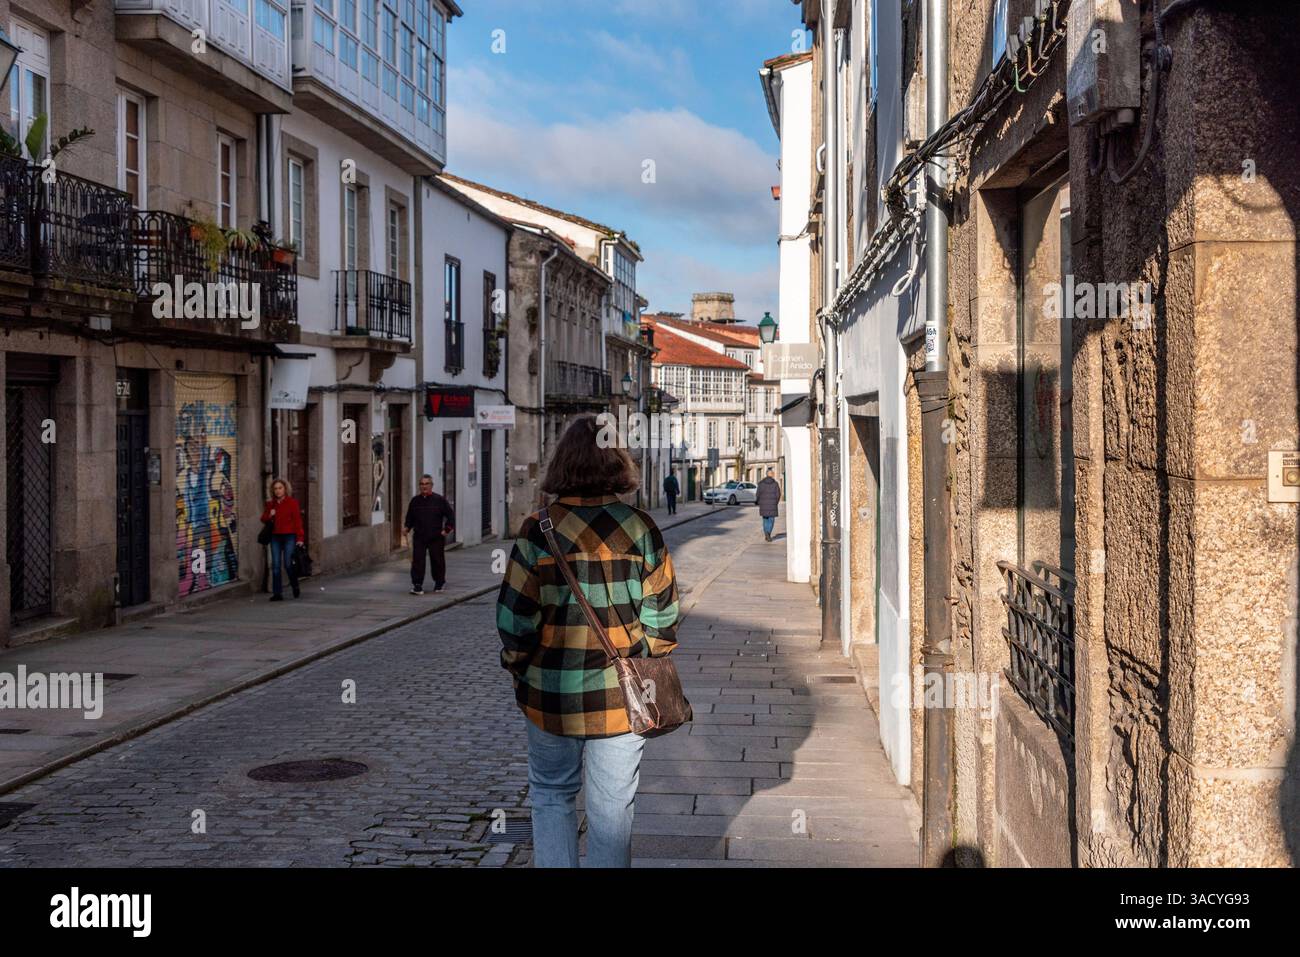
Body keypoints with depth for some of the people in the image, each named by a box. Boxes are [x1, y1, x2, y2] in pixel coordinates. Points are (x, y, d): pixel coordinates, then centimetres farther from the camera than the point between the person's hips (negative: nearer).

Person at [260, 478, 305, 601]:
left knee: (288, 564, -6)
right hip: (275, 536, 4)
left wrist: (300, 537, -13)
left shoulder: (292, 502, -2)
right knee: (275, 565, 0)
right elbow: (263, 519, 19)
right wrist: (269, 515, -4)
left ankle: (296, 590, 17)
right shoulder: (271, 504, 12)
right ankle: (277, 593, 2)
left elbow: (297, 520, -6)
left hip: (289, 536, -4)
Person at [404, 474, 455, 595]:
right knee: (417, 561, -7)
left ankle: (439, 583, 25)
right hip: (419, 537, 2)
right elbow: (410, 517, 20)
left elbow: (451, 514, 3)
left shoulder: (439, 500, 0)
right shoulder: (415, 501, 9)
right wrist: (407, 527, 5)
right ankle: (417, 585, -6)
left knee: (437, 561, 7)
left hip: (436, 537, -2)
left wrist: (447, 529, -5)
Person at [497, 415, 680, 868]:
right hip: (621, 696, 1)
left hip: (552, 694, 0)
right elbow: (662, 616, -3)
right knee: (612, 807, 10)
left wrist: (519, 668, 8)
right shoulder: (641, 528, -6)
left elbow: (515, 617, -9)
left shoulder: (539, 530, -10)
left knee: (551, 795, 19)